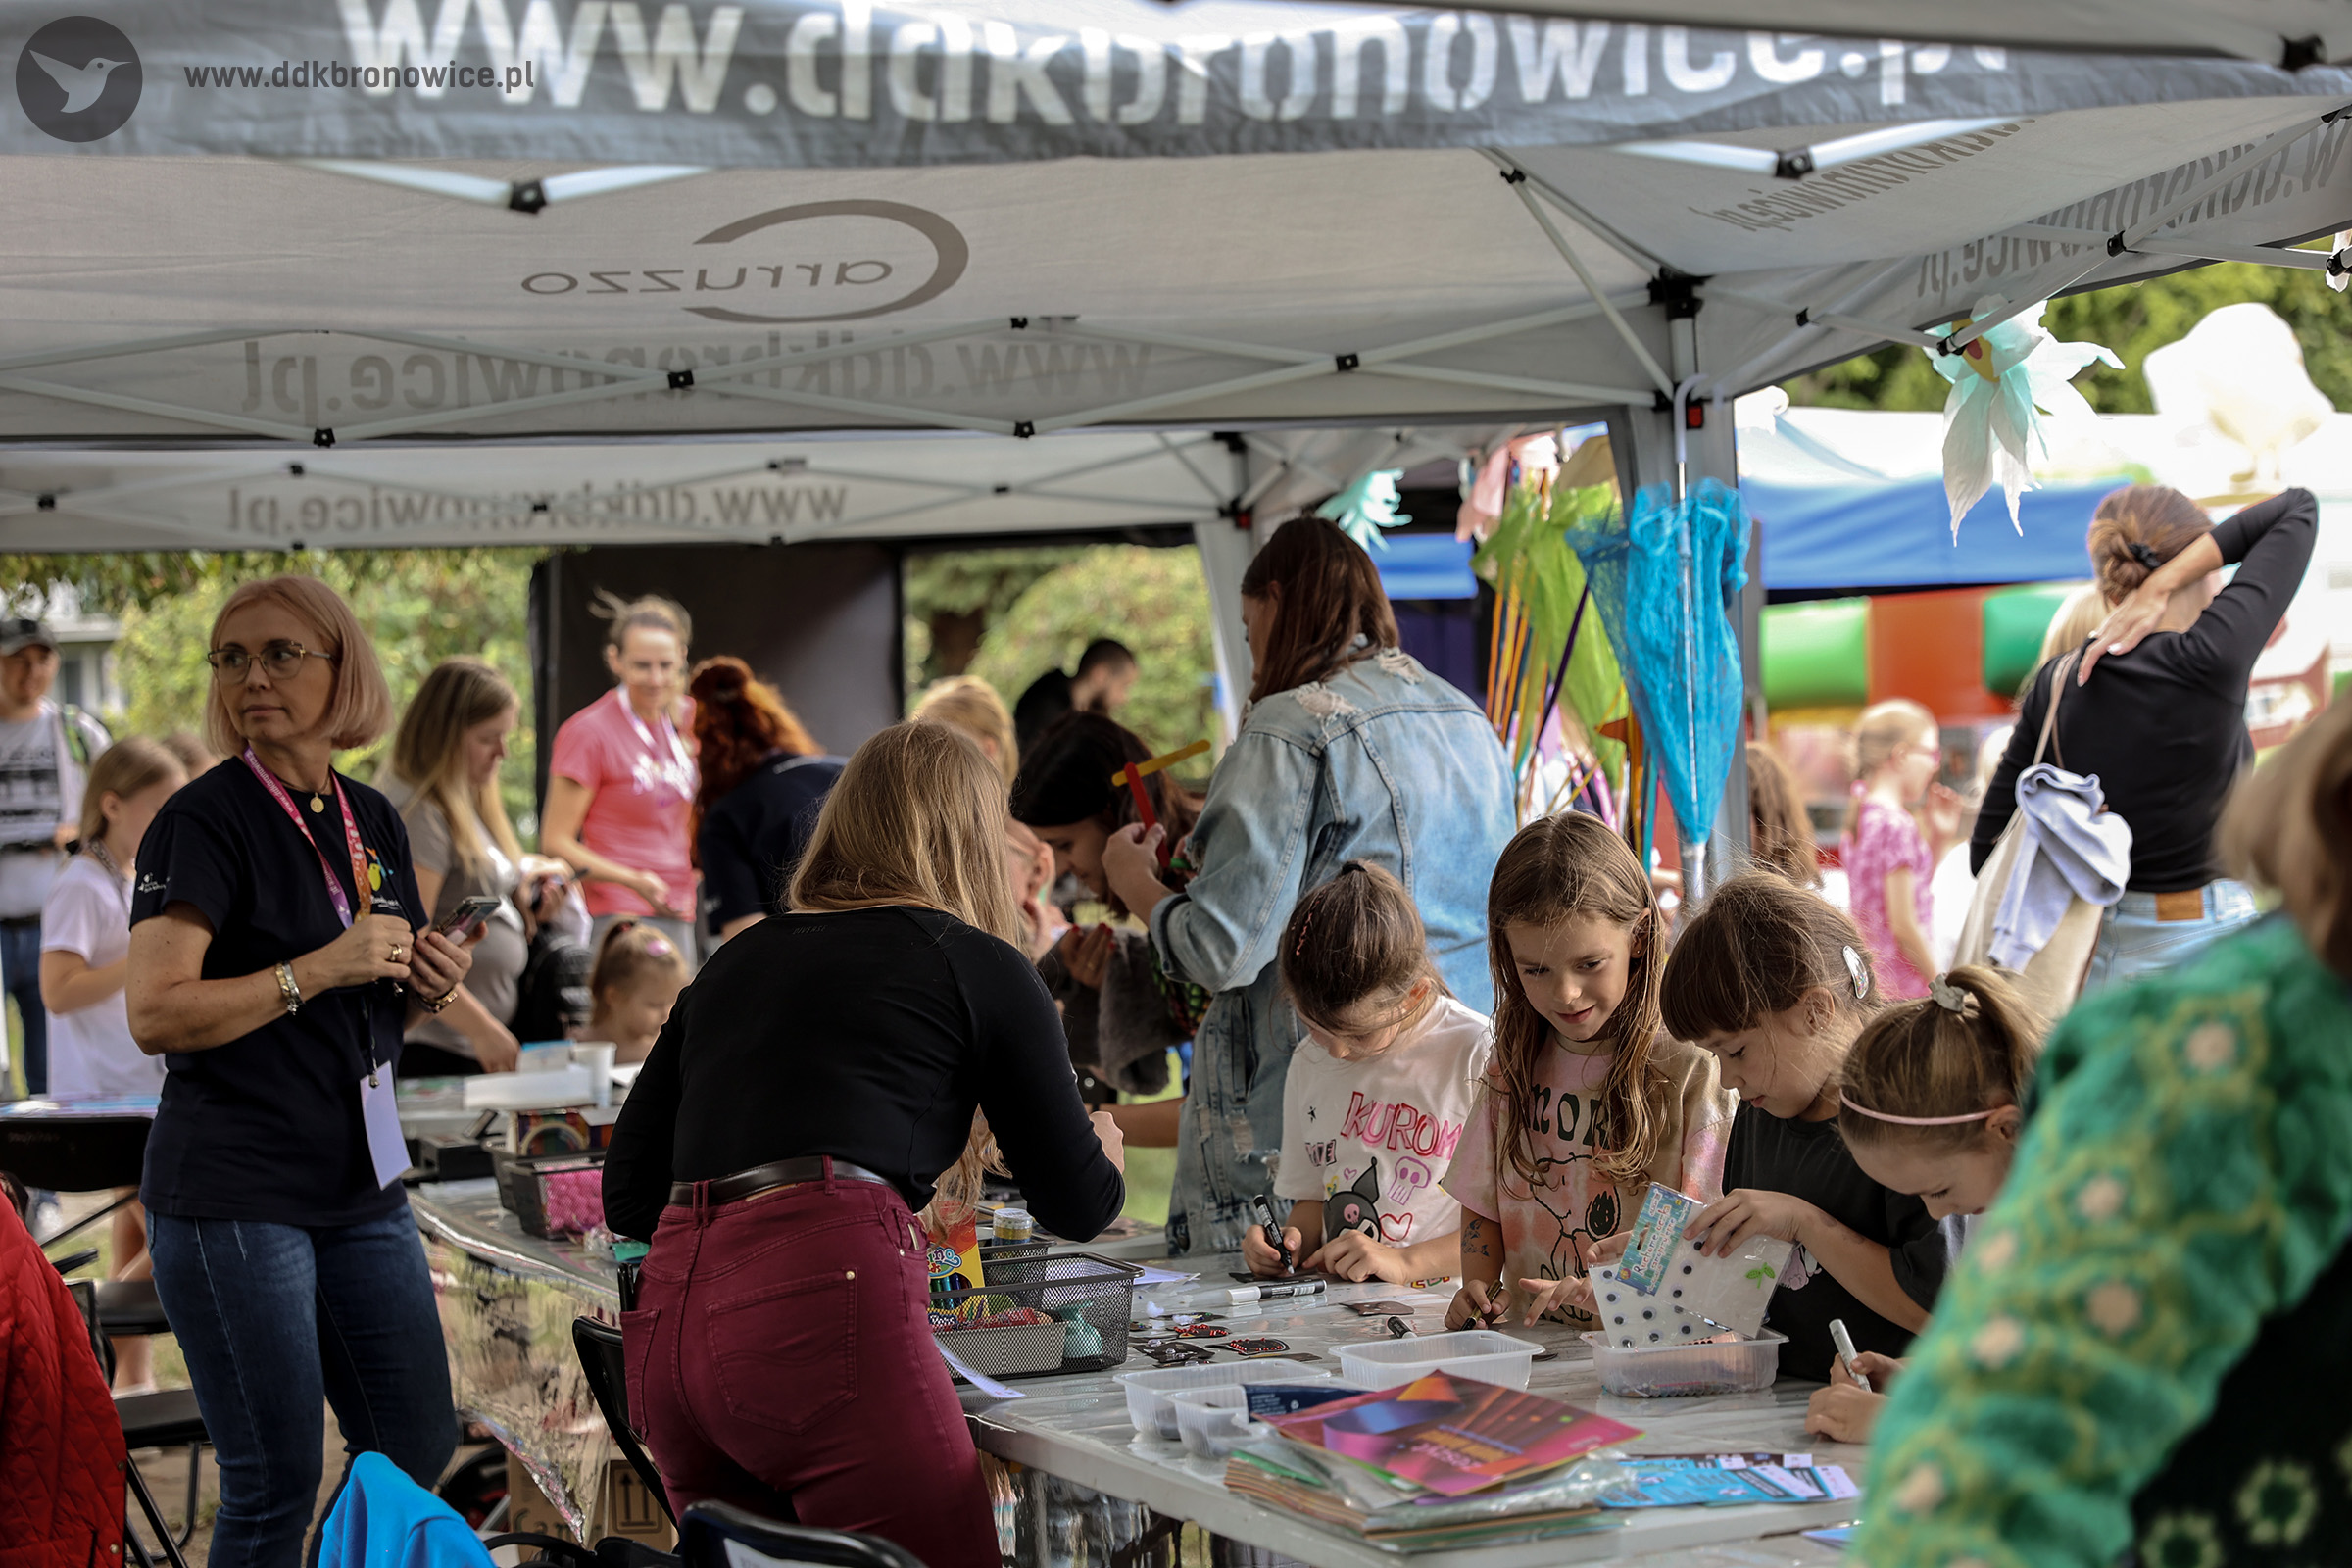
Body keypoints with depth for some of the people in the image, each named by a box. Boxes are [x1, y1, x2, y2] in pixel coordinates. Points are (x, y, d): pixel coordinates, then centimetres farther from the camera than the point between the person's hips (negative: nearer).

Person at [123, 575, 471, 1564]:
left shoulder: (373, 823, 11)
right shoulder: (203, 821, -9)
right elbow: (156, 1014, -19)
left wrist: (430, 982, 3)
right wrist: (321, 969, -20)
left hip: (361, 1185, 7)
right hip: (231, 1195, -7)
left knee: (418, 1455, 11)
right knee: (274, 1486, -1)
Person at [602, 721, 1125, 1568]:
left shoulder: (733, 964, 24)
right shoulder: (977, 965, 10)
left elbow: (627, 1195, 22)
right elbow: (1074, 1205, 17)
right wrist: (1104, 1157, 39)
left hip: (665, 1324, 6)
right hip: (823, 1302, -6)